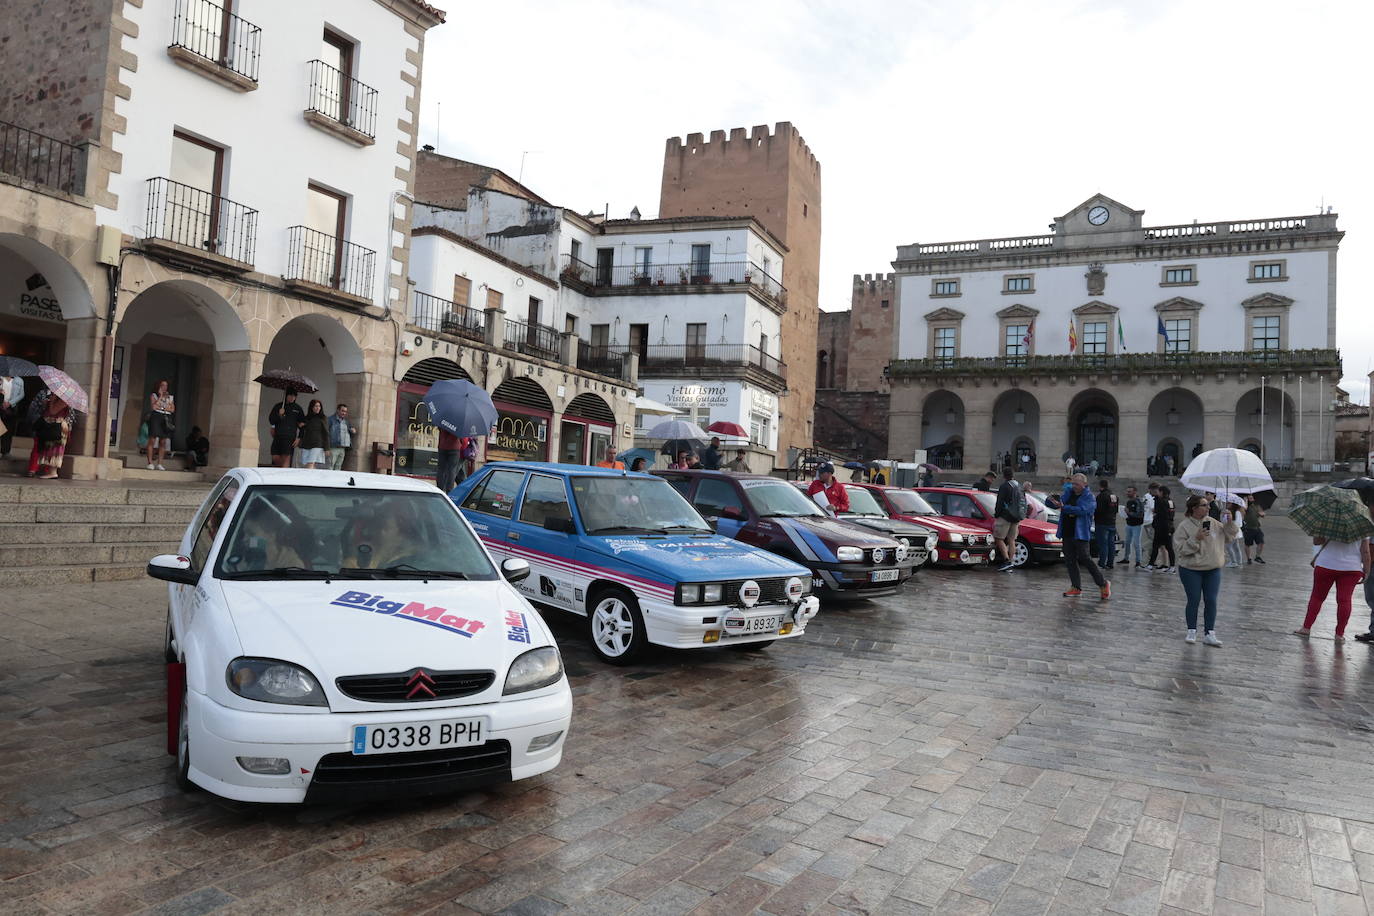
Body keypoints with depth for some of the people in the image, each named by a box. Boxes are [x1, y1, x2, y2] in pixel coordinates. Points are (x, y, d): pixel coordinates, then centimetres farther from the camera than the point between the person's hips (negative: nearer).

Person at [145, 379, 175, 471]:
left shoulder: (170, 397, 17)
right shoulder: (153, 395, 7)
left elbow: (173, 409, 8)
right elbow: (153, 406, -8)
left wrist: (161, 408, -4)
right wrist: (160, 396, -5)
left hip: (166, 419, 3)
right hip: (156, 417, -3)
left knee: (163, 442, -1)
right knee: (152, 440, -9)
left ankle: (159, 464, 3)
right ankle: (150, 463, -7)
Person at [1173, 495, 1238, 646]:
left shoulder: (1213, 522, 3)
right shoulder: (1184, 526, -11)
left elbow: (1230, 534, 13)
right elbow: (1179, 548, -16)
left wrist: (1229, 522, -3)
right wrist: (1195, 539, -23)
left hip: (1213, 570, 4)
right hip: (1191, 570, -4)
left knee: (1211, 601, 3)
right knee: (1193, 601, 3)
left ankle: (1209, 634, 10)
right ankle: (1192, 631, 18)